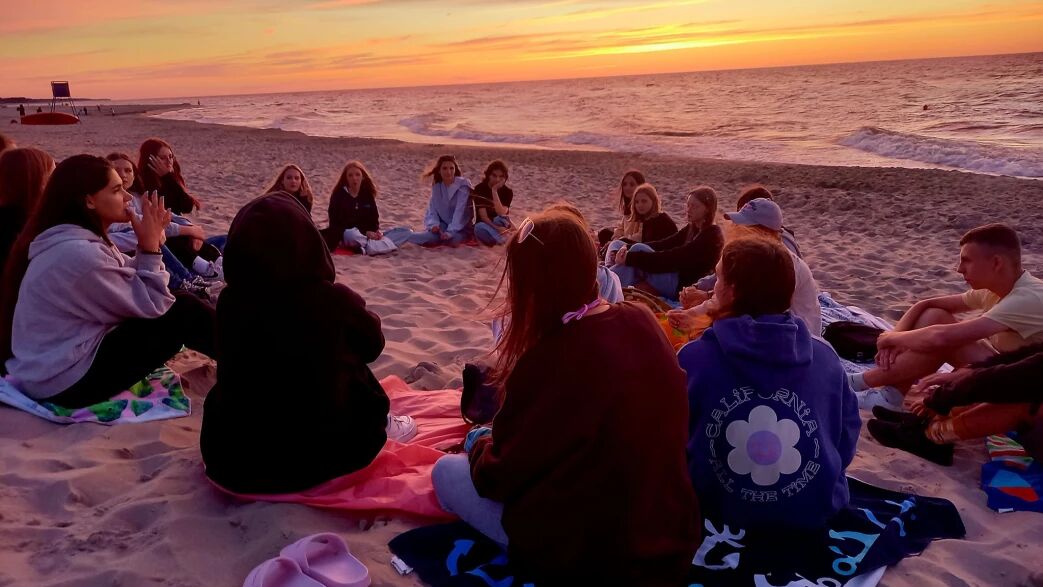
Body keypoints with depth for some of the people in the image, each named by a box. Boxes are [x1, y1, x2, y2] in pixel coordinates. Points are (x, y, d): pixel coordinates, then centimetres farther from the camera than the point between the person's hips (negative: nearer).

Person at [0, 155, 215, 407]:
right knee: (182, 311, -10)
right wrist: (150, 246, -15)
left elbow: (133, 282, 7)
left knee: (167, 303, 10)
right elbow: (151, 306, -19)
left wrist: (150, 243, -7)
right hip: (69, 379, -10)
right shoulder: (79, 253, -26)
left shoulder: (78, 241, 4)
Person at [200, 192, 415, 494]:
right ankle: (382, 426, 36)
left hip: (232, 461, 3)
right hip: (316, 458, -2)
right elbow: (372, 346, 1)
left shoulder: (230, 303, -10)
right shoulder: (333, 300, -20)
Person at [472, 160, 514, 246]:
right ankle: (501, 239, -23)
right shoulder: (480, 188, -10)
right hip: (485, 225, 0)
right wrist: (496, 228, -35)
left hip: (501, 226, 0)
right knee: (479, 228, -37)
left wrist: (494, 191, -26)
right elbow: (483, 216, -18)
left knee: (499, 220, -35)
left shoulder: (508, 191, -7)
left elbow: (501, 214, -24)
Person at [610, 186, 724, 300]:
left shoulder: (712, 234, -12)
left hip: (684, 286, -8)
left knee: (638, 249, -18)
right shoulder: (691, 228, 16)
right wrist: (628, 248, -10)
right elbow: (663, 244, 5)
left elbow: (673, 257, -22)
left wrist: (630, 257, -26)